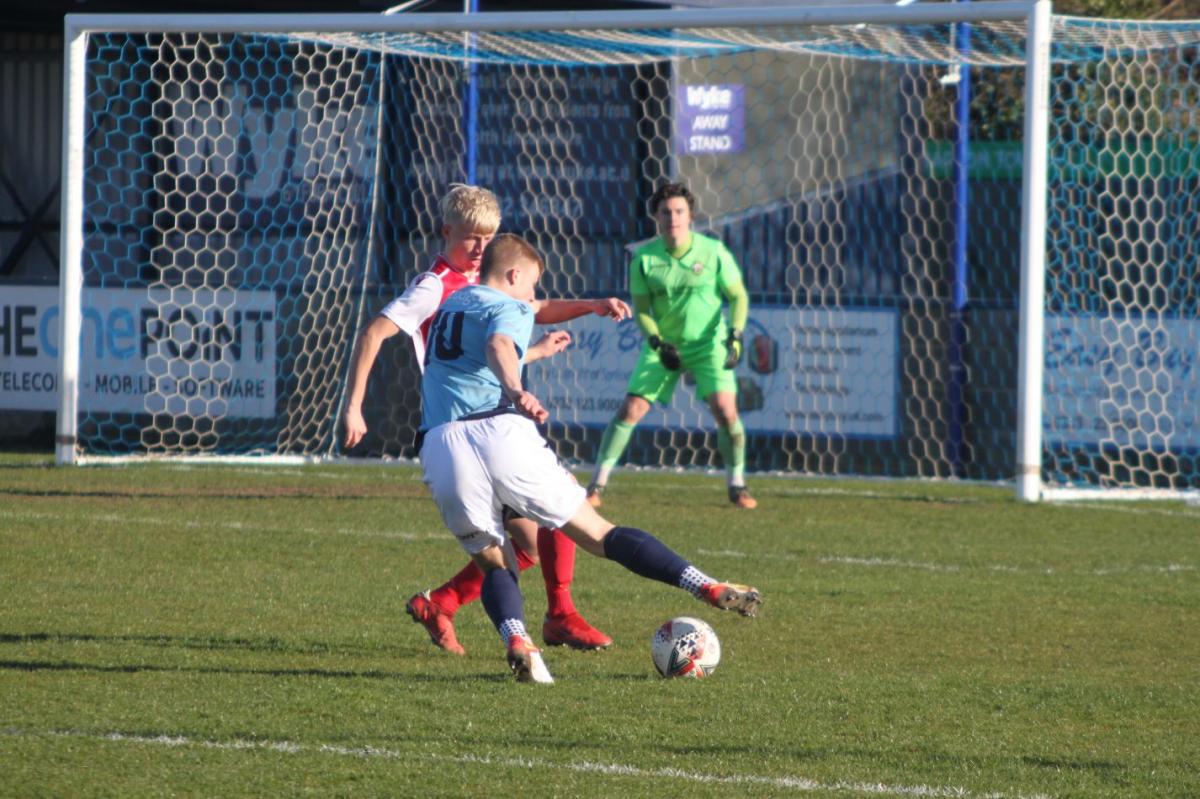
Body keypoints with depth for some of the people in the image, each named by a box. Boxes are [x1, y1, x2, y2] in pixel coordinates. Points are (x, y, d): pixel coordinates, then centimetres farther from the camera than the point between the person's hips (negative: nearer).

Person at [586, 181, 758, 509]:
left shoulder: (713, 252, -11)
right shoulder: (644, 259, -8)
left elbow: (738, 296, -2)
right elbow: (641, 310, -2)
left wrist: (734, 337, -16)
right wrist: (658, 344, -17)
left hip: (709, 344, -1)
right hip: (664, 345, 1)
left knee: (725, 409, -18)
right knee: (630, 409, -7)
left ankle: (737, 485, 0)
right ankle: (596, 485, 1)